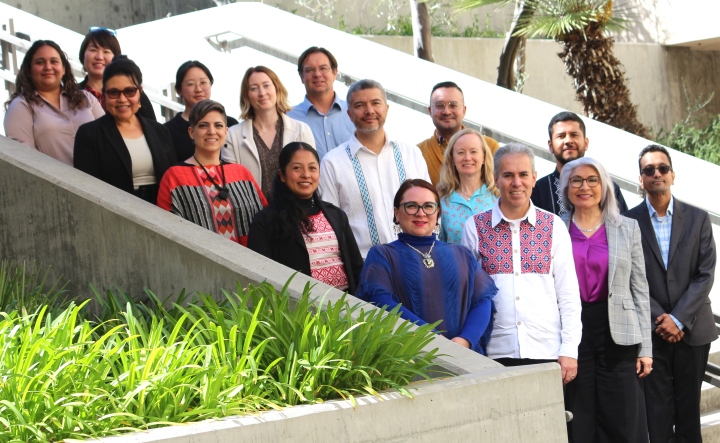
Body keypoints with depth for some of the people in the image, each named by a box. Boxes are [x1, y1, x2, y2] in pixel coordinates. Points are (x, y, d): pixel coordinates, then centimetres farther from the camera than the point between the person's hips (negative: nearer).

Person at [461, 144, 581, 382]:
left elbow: (568, 294, 6)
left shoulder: (554, 226, 7)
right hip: (495, 353, 0)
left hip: (547, 352, 1)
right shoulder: (475, 227, 5)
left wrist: (570, 350, 0)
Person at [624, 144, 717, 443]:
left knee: (689, 410, 6)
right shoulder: (629, 222, 1)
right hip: (651, 331, -1)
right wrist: (660, 319, -11)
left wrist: (678, 319, -11)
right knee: (657, 413, -2)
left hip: (692, 329, 1)